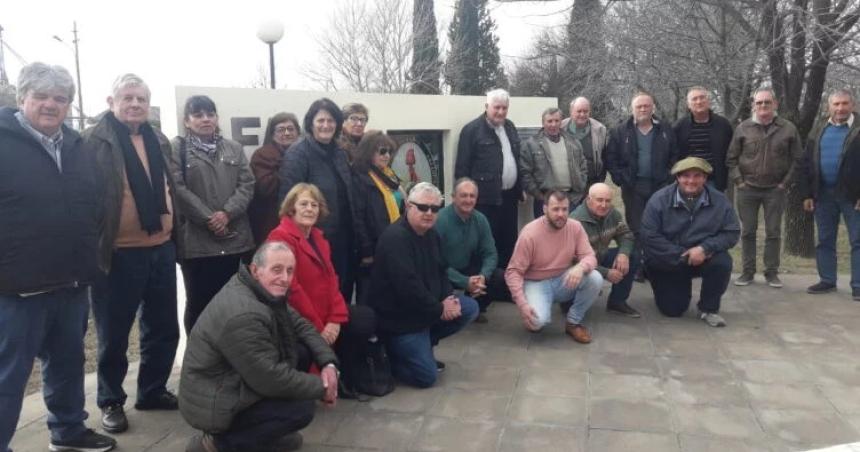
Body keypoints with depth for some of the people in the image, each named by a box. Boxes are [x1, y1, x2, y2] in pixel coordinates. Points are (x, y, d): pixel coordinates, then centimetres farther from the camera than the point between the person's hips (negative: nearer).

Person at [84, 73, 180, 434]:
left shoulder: (159, 140, 13)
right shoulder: (95, 140, -7)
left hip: (161, 249, 6)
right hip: (119, 253, -6)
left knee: (163, 328, 14)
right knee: (114, 333, 7)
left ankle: (153, 391, 32)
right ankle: (111, 401, 25)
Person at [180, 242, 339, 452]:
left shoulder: (266, 291, -1)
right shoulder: (243, 315, -32)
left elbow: (300, 325, 7)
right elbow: (271, 379, -27)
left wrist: (328, 362, -9)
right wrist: (321, 387, -14)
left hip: (234, 382, 9)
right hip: (214, 404, -9)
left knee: (303, 351, 1)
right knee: (303, 408, -15)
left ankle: (267, 430, 13)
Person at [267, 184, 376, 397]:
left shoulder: (318, 237, 13)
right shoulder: (281, 237, -17)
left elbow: (331, 279, 6)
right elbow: (291, 289, -22)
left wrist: (336, 319, -8)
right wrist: (318, 329, -18)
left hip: (326, 314, 9)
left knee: (368, 318, 1)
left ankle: (345, 377, 13)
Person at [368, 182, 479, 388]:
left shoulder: (431, 234, 6)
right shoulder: (394, 238, -24)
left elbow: (440, 271, 14)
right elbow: (407, 287, -30)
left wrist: (448, 297, -8)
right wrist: (439, 309, -19)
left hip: (428, 306, 9)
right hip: (399, 316, -9)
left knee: (470, 308, 0)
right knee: (426, 376, -12)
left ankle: (422, 343, 13)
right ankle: (390, 355, 15)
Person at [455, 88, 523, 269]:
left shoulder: (510, 127, 13)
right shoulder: (472, 130, -9)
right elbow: (462, 167, -10)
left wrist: (520, 188, 18)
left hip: (509, 195, 7)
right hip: (486, 198, -7)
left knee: (509, 243, 14)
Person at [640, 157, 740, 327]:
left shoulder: (719, 200, -7)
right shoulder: (659, 199, -13)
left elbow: (732, 233, -7)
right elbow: (649, 237, -17)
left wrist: (705, 248, -24)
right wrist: (681, 255, -21)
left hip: (703, 257, 2)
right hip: (667, 262, -1)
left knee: (722, 262, -31)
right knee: (673, 309, -6)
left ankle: (709, 308, -6)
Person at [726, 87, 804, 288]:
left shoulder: (788, 128, 1)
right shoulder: (743, 128, 1)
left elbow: (797, 158, 3)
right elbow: (731, 158, 4)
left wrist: (785, 183, -3)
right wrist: (738, 181, -4)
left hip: (775, 190, 0)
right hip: (747, 189, 0)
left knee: (774, 233, 5)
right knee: (747, 232, 6)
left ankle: (771, 272, 15)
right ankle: (748, 271, 15)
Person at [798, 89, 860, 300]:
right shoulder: (819, 130, 9)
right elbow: (807, 163, 9)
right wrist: (806, 194, 3)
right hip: (823, 193, 4)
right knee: (825, 240, 11)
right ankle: (827, 280, 21)